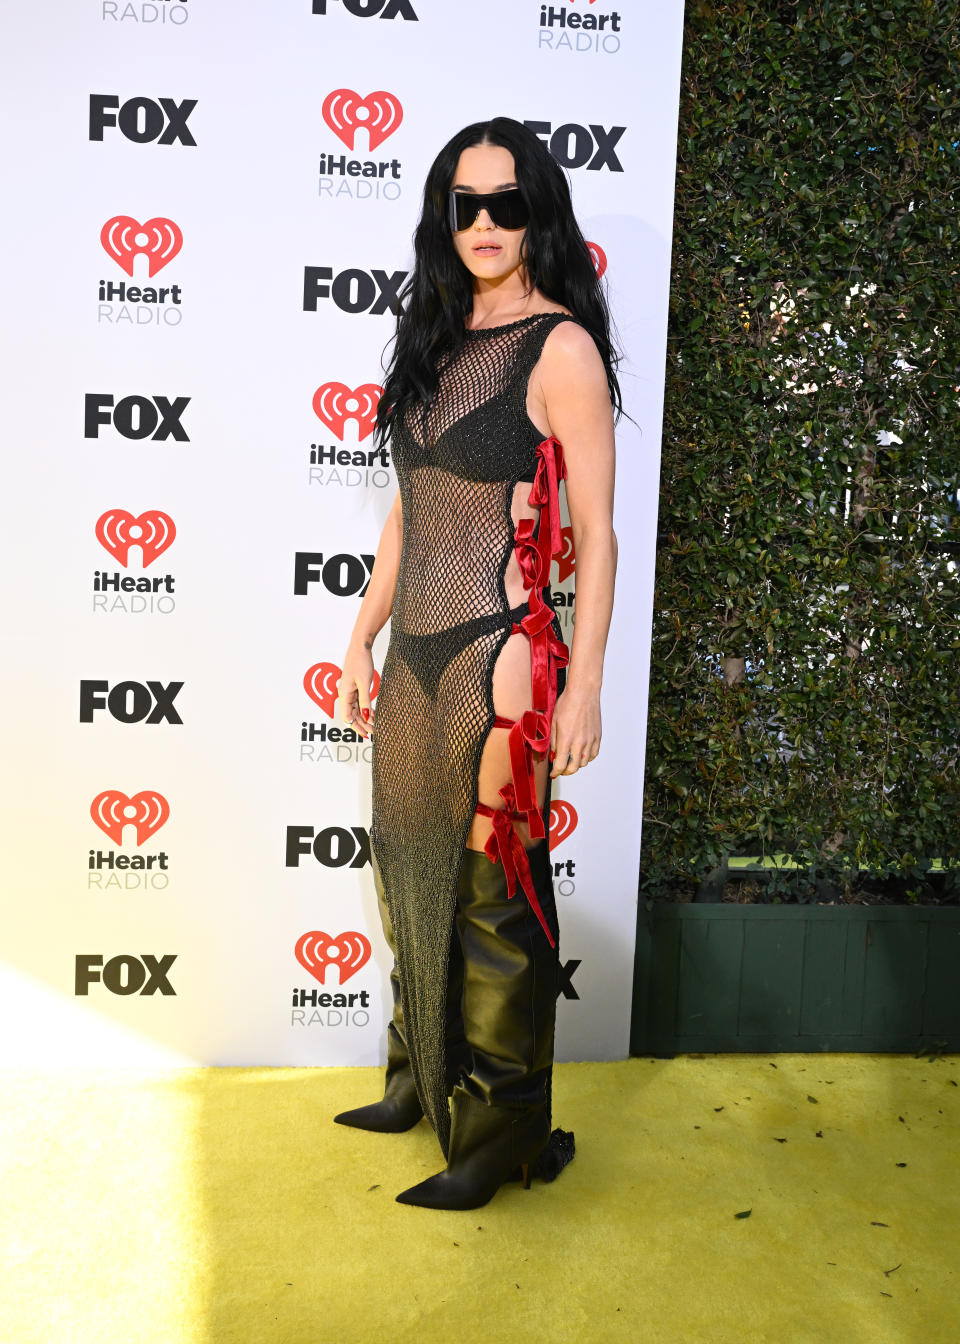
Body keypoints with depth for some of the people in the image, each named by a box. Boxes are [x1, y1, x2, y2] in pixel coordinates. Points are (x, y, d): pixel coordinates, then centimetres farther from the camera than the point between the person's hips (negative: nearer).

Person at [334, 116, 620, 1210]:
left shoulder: (562, 347, -7)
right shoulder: (439, 341, 14)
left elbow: (594, 534, -10)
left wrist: (584, 685, -14)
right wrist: (362, 638, 17)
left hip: (497, 658, -7)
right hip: (415, 655, 8)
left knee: (487, 892, 1)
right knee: (408, 870, 16)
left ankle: (501, 1133, 20)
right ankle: (420, 1082, 37)